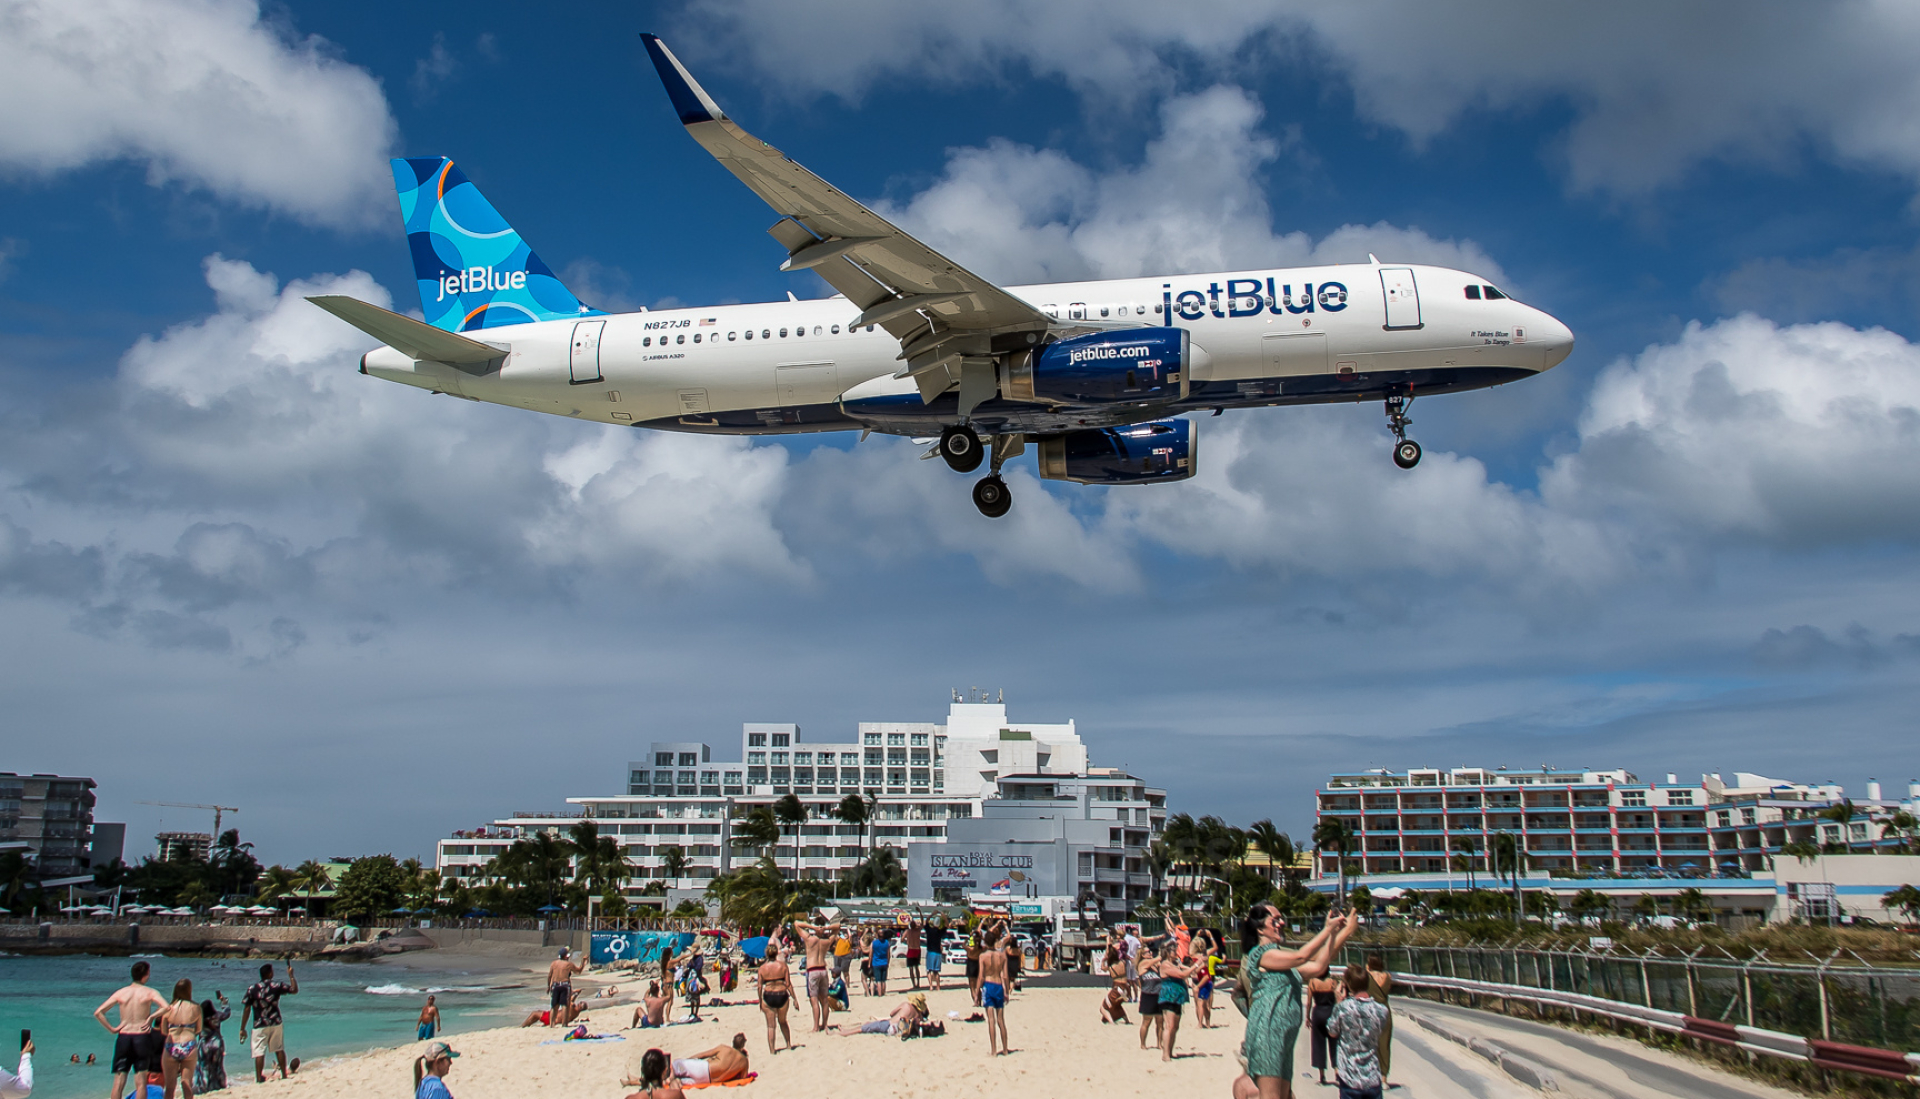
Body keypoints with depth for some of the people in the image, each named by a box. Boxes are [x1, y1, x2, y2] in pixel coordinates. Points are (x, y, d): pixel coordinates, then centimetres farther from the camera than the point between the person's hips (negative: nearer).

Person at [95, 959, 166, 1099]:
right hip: (142, 1037, -2)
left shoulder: (121, 993, 5)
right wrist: (151, 1017, -8)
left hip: (123, 1036, 2)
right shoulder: (149, 992, -3)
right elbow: (166, 1007, -20)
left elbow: (98, 1012, 1)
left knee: (119, 1081, 6)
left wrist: (111, 1029, 3)